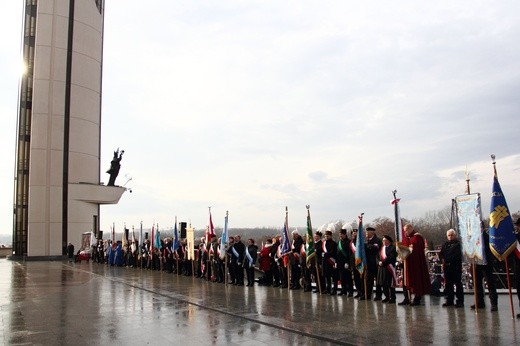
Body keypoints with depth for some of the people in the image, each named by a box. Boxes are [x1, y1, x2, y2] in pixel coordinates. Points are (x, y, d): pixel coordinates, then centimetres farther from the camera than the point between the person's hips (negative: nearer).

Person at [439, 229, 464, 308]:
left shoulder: (458, 244, 0)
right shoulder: (445, 244, 18)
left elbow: (457, 255, -12)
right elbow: (441, 254, 13)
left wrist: (447, 260, -17)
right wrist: (443, 260, -7)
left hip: (456, 266, -5)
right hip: (447, 267, 6)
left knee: (458, 284, -3)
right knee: (448, 284, 8)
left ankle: (460, 301, 0)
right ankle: (449, 300, 15)